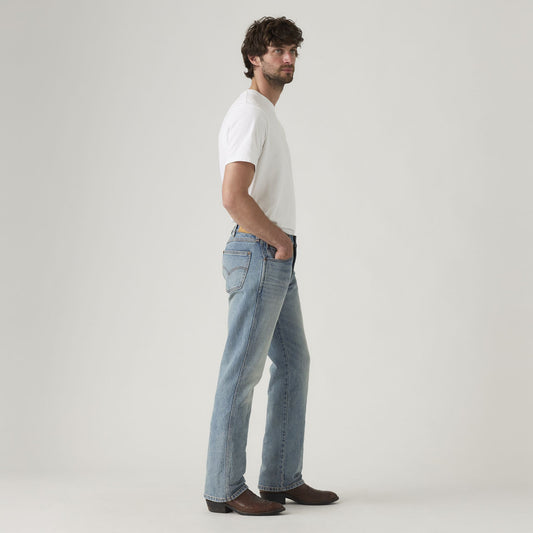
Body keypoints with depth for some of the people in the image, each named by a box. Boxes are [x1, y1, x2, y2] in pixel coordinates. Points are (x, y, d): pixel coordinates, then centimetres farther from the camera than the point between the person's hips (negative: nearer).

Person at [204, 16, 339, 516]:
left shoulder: (267, 114, 21)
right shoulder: (249, 113, -12)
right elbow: (234, 197, -24)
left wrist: (281, 243, 10)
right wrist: (280, 241, -12)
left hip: (278, 258, 10)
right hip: (259, 255, -10)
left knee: (293, 362, 12)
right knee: (242, 371, -5)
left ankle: (283, 479, 20)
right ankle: (225, 488, 5)